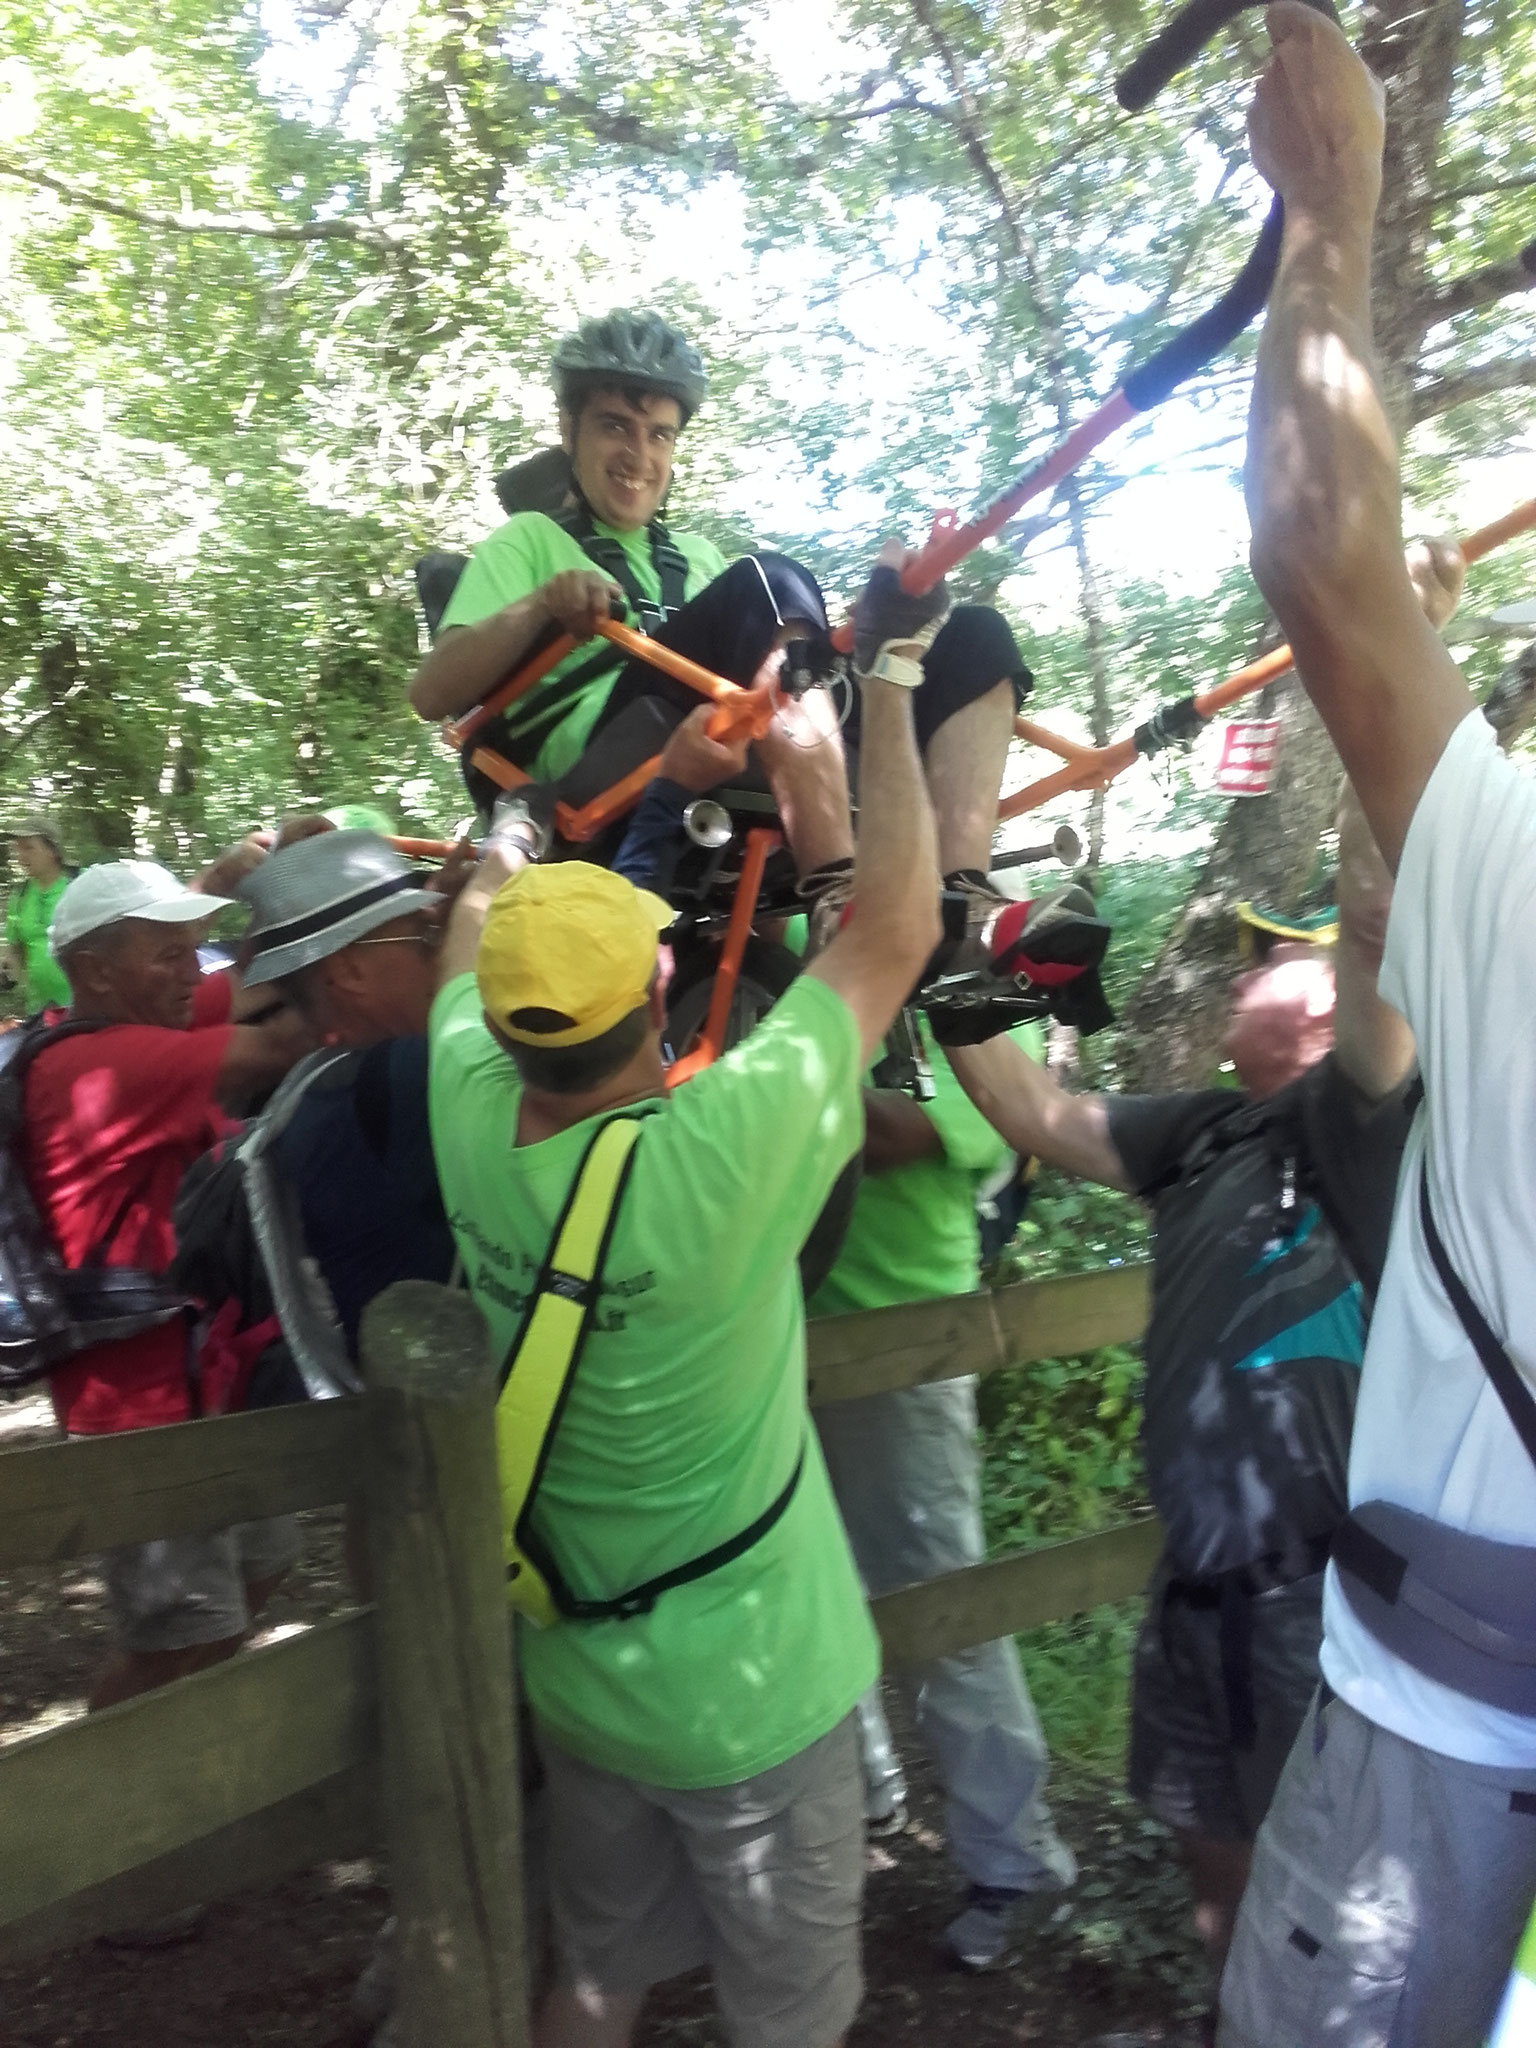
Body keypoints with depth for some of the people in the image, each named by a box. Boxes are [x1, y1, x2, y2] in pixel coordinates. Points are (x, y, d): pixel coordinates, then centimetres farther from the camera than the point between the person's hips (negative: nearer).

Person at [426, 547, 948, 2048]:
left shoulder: (469, 1122, -17)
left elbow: (478, 919, 3)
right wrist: (888, 671, -13)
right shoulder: (720, 1151, -32)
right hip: (750, 1695, -5)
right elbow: (894, 929, -22)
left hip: (574, 1674, 5)